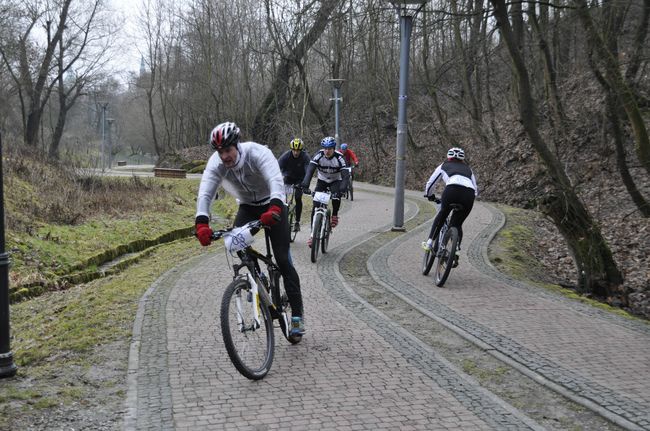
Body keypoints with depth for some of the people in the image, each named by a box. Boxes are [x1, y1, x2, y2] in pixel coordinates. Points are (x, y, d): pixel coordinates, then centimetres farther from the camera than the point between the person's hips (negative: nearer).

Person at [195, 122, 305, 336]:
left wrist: (274, 208, -65)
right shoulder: (216, 164, -21)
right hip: (247, 207, 4)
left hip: (273, 206, -4)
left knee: (283, 260, -11)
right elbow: (205, 194, -30)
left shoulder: (258, 153, -32)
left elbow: (276, 181, -47)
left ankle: (297, 315, -3)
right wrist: (202, 223, -47)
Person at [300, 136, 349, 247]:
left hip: (335, 181, -1)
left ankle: (335, 215, -2)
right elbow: (310, 170, -34)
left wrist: (343, 187, -49)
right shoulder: (318, 155, -23)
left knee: (336, 197, -33)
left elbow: (345, 174, -32)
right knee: (315, 206, -11)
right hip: (322, 180, 1)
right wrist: (305, 185, -48)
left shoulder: (339, 158, -25)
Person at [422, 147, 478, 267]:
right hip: (469, 194, 2)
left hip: (452, 189, -2)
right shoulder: (468, 169, 37)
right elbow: (476, 190, 34)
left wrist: (429, 195, 53)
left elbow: (430, 183, 35)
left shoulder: (444, 166, 30)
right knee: (457, 224, 19)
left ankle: (430, 242, 21)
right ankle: (455, 253, 10)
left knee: (442, 214, 25)